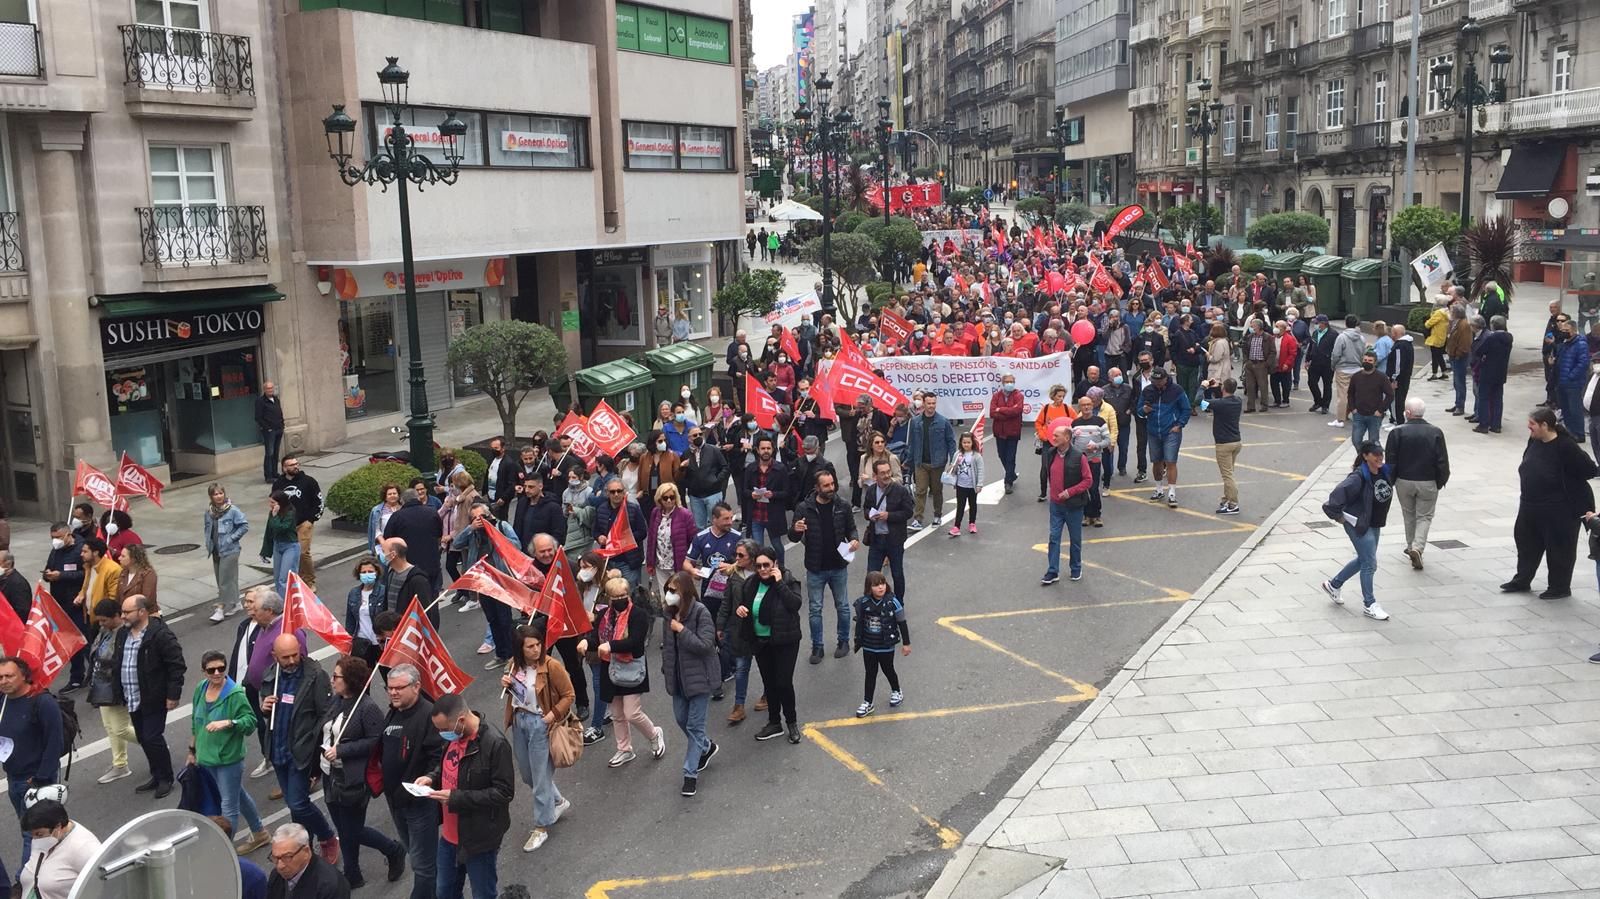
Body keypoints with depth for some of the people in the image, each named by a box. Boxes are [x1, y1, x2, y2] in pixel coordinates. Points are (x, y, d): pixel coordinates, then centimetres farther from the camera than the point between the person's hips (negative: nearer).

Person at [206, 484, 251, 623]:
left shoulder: (233, 510, -12)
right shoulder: (209, 512, 4)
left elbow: (245, 525, -11)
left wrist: (231, 538, -12)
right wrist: (209, 542, 8)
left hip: (229, 550, -7)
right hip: (216, 551, 7)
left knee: (225, 580, -7)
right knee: (221, 580, 14)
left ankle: (220, 608, -4)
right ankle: (236, 603, 28)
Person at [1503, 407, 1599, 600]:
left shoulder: (1565, 446, -24)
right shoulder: (1535, 441, -2)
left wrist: (1564, 481, -12)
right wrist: (1527, 474, 2)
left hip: (1561, 509, -8)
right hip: (1532, 504, 8)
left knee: (1559, 547, 7)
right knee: (1526, 541, 19)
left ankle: (1560, 588, 23)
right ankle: (1522, 580, 35)